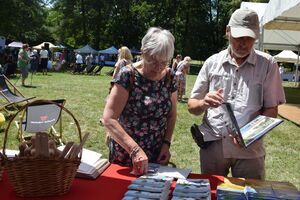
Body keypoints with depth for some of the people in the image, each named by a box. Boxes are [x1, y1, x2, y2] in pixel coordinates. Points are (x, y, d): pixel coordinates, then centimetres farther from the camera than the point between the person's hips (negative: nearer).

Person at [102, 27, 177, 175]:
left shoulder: (170, 78, -2)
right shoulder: (128, 76, -17)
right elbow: (109, 119, -22)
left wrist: (166, 143, -4)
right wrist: (135, 150, -29)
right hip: (125, 156, -4)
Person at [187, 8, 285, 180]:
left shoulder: (267, 64, 1)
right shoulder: (212, 62, 4)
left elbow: (271, 110, 1)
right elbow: (192, 106, 7)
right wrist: (204, 103, -16)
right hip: (212, 144, 2)